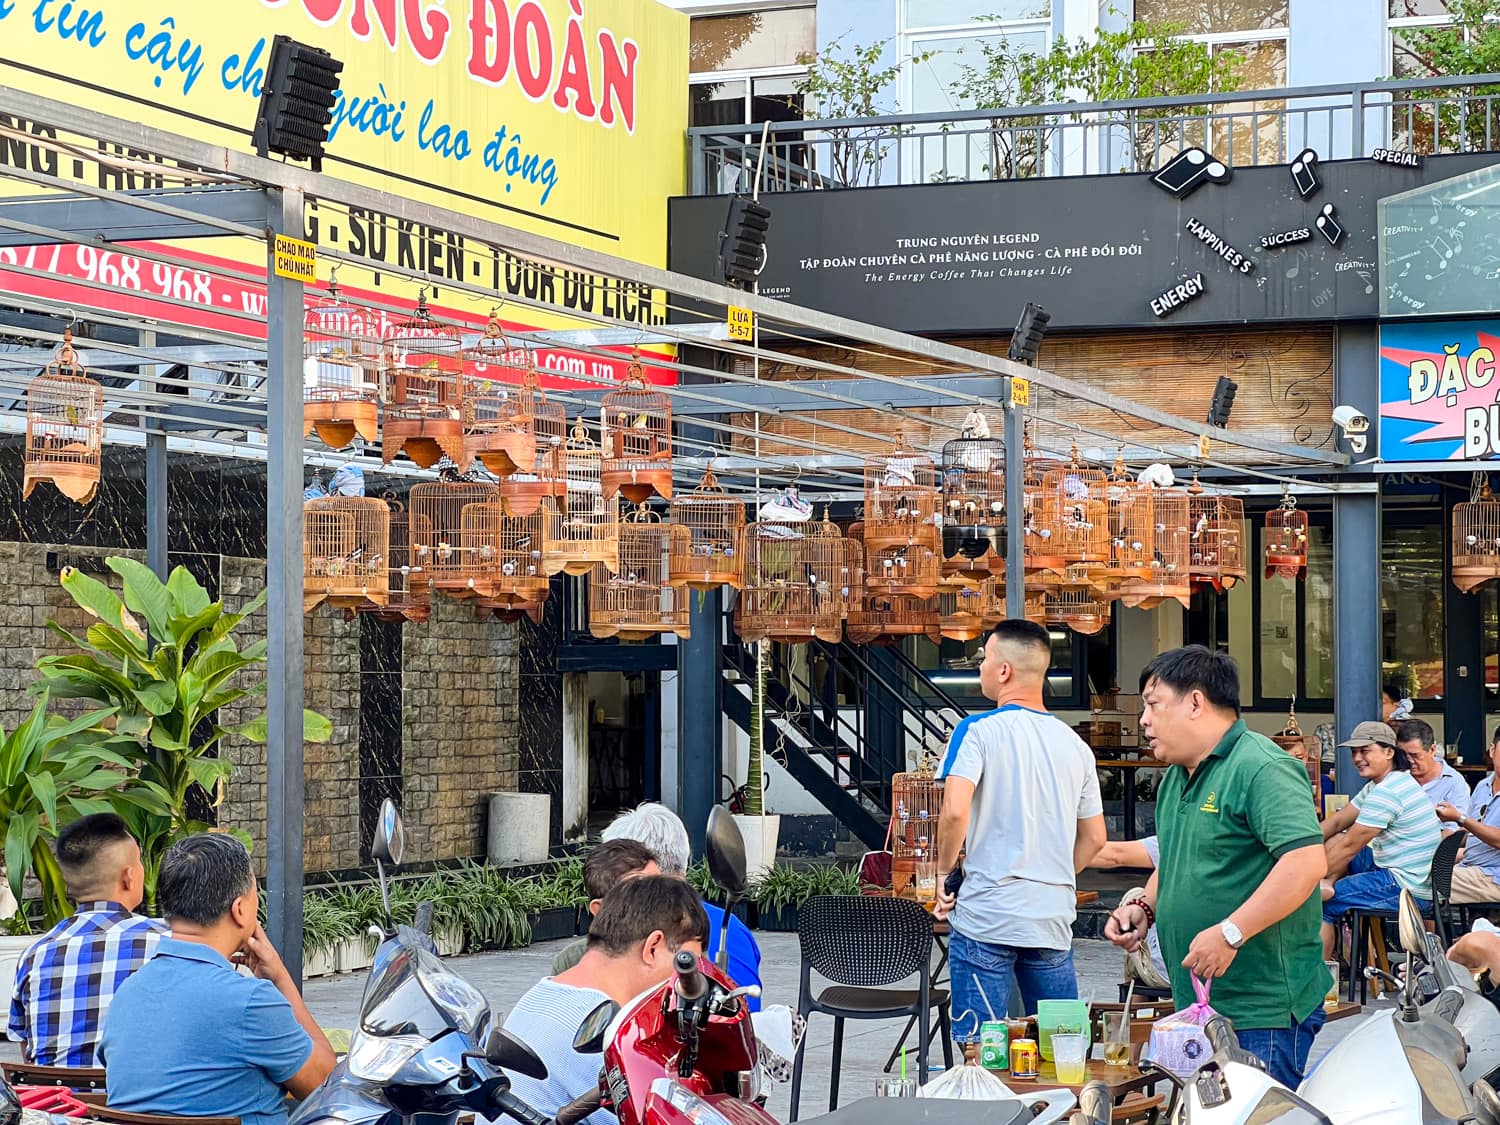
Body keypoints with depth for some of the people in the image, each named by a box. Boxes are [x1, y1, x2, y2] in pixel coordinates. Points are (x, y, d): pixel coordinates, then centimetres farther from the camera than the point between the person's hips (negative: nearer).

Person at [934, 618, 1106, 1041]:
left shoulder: (978, 731, -7)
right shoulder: (1074, 744, 10)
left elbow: (955, 811, -19)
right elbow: (1094, 837, 15)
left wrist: (944, 871, -4)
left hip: (986, 915, -5)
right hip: (1054, 920, 5)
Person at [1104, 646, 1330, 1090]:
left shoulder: (1261, 767, -13)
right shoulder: (1176, 778, 18)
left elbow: (1307, 861, -24)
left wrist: (1230, 934, -26)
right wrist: (1144, 908, 11)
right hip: (1194, 1003, 9)